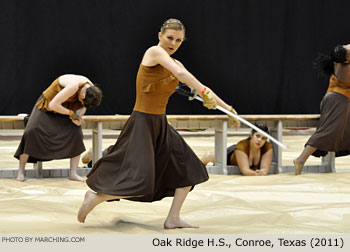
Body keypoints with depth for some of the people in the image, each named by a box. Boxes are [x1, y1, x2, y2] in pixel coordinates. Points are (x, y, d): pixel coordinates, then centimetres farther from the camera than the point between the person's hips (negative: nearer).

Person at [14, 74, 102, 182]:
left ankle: (73, 173, -8)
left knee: (76, 132, -16)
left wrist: (79, 115, -16)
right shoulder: (73, 86, -36)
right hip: (46, 106, -6)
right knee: (31, 132, -22)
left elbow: (83, 106, 6)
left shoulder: (91, 89, -12)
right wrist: (71, 113, -28)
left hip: (64, 107, 6)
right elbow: (53, 104, -35)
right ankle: (21, 171, -10)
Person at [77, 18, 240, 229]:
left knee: (189, 169, 7)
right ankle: (94, 197, 5)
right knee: (138, 181, -14)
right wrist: (204, 92, -31)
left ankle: (173, 219, 13)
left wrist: (226, 108, 10)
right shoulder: (155, 52, -12)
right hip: (142, 123, -9)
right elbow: (180, 74, -28)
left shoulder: (175, 63, 11)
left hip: (160, 126, 9)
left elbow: (199, 87, 13)